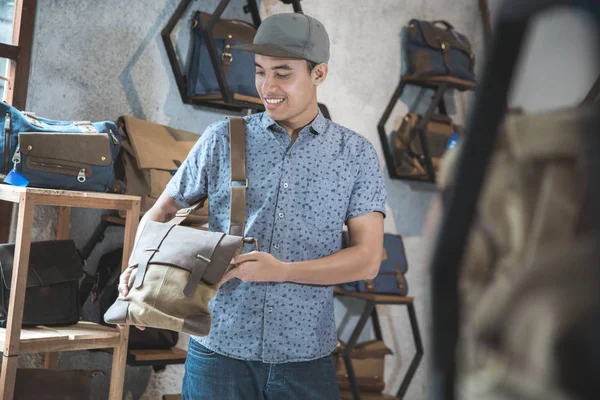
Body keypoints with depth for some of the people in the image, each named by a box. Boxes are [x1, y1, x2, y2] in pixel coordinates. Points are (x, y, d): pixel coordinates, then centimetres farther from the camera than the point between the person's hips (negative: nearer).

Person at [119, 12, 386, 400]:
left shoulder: (356, 153, 1)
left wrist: (283, 270, -17)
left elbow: (368, 258, -4)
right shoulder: (223, 138, 3)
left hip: (305, 357, 0)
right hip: (218, 348, 1)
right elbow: (161, 212, 10)